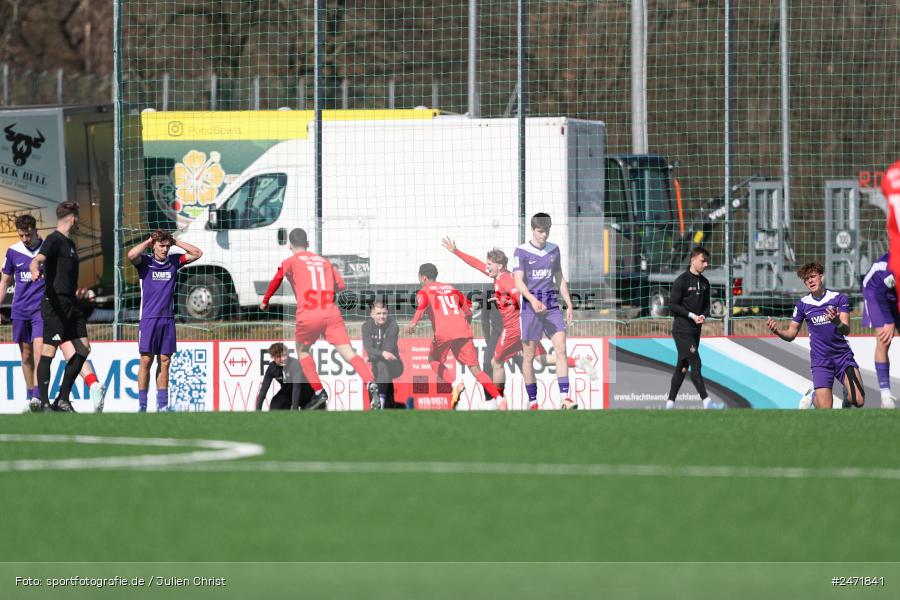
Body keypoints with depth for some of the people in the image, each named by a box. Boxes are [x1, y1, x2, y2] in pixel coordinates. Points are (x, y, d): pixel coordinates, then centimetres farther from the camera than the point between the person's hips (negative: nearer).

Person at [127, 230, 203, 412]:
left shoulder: (174, 261, 10)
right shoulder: (145, 261, -1)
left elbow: (197, 253, 11)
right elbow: (131, 255, -21)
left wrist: (175, 242, 6)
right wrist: (148, 241, -7)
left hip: (168, 319, 4)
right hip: (149, 318, -4)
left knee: (165, 361, 4)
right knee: (146, 360, -6)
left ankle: (162, 404, 7)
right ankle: (142, 404, -2)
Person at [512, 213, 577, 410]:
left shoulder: (554, 250, 10)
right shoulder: (521, 252, -5)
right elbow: (519, 281, -14)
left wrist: (569, 304, 14)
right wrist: (533, 300, -30)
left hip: (551, 305, 4)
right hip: (530, 305, -4)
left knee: (561, 349, -10)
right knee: (529, 356, 1)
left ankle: (564, 398, -14)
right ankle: (532, 402, 10)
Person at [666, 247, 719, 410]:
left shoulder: (704, 283, 11)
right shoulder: (681, 281, -10)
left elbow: (706, 305, 17)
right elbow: (673, 306, -11)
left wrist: (704, 316, -5)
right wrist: (691, 315, -17)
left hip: (695, 330, 7)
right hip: (682, 330, -7)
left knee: (682, 367, 9)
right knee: (695, 364, -12)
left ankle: (670, 403, 14)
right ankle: (706, 401, -14)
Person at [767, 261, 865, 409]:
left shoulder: (839, 298, -4)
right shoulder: (803, 304, 3)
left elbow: (846, 330, -12)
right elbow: (791, 334, 8)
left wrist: (838, 323, -36)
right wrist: (777, 331, -15)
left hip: (843, 356, 0)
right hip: (820, 361, 0)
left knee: (858, 400, -15)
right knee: (825, 409, -14)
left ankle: (847, 397, 20)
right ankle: (813, 397, 21)